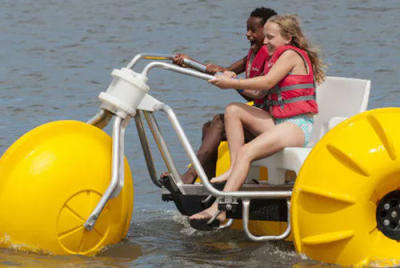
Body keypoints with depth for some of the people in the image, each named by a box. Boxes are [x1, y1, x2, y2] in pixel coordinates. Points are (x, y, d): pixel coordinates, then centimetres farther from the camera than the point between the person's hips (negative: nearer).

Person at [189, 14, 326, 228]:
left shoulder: (291, 54, -7)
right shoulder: (281, 56, 22)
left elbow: (267, 83, -17)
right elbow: (265, 90, 15)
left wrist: (232, 84, -11)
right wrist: (233, 81, 4)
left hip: (298, 126, -10)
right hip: (278, 121, 10)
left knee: (246, 152, -26)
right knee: (233, 110, -1)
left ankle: (218, 210, -35)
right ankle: (234, 169, -11)